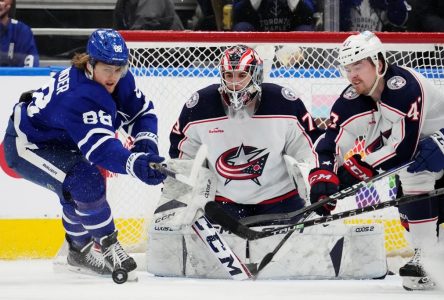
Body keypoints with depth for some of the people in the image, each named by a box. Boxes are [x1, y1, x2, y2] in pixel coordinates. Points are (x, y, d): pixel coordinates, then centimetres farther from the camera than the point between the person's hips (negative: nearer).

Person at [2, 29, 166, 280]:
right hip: (26, 144, -10)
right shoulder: (78, 96, -39)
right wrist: (135, 164, -64)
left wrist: (146, 144, -23)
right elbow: (99, 146, -50)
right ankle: (108, 247, -11)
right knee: (85, 183, -25)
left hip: (57, 141, 10)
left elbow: (142, 111, -2)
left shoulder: (120, 79, -12)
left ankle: (80, 251, 36)